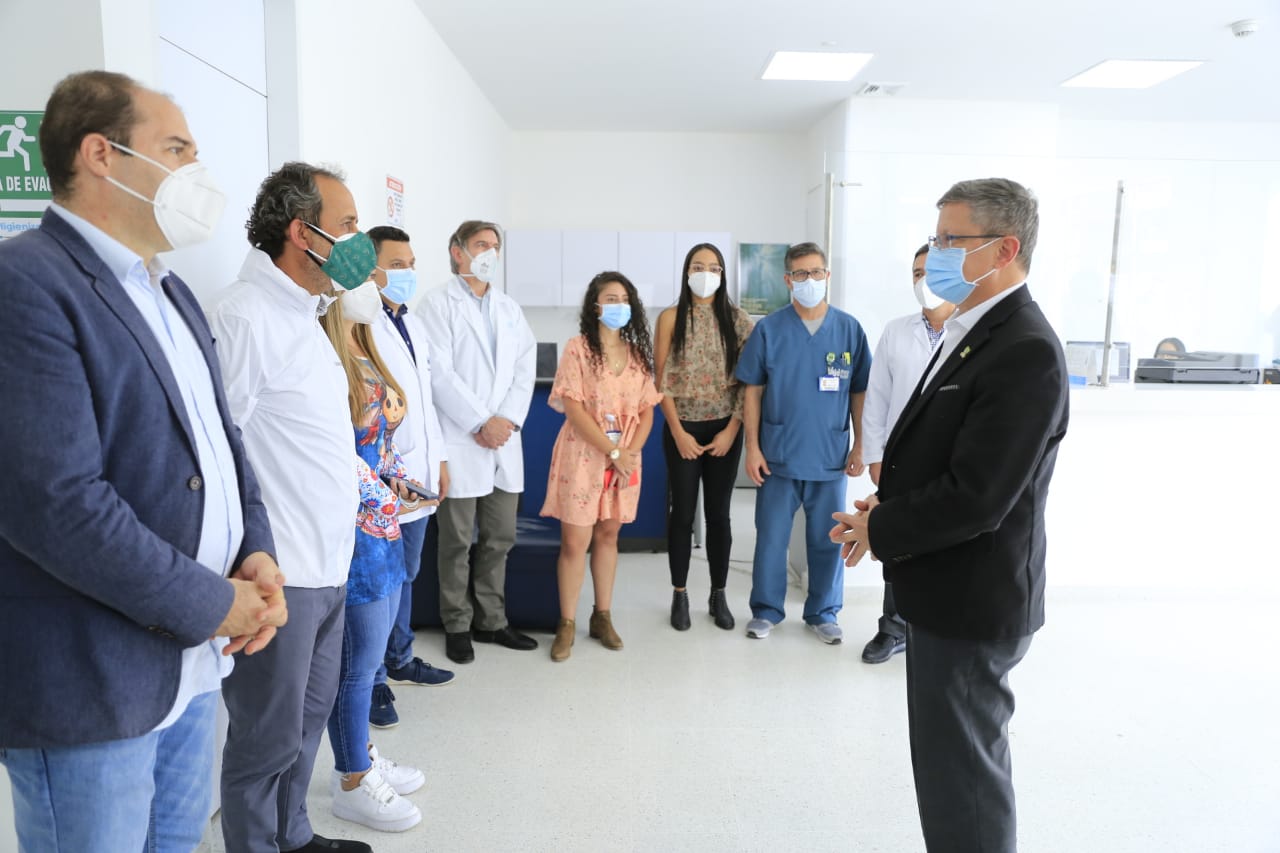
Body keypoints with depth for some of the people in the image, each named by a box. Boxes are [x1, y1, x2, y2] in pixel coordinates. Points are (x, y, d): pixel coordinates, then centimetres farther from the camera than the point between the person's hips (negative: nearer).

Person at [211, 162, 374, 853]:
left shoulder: (303, 313, 13)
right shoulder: (245, 314, -17)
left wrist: (365, 476, 16)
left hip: (326, 563, 9)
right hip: (280, 575, -9)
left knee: (309, 717, 23)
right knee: (269, 738, 8)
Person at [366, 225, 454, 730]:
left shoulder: (412, 324, 14)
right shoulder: (361, 326, -15)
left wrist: (439, 457, 18)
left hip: (421, 475, 9)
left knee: (405, 575, 20)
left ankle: (399, 660, 35)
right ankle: (371, 681, 17)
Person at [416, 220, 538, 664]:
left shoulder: (510, 308, 16)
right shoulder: (438, 303, -1)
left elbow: (526, 368, 8)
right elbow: (439, 373, -11)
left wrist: (507, 419, -7)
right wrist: (480, 424, -14)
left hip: (505, 441, 5)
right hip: (461, 441, -5)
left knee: (500, 538, 10)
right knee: (457, 541, 4)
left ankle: (492, 621, 23)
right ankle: (457, 626, 18)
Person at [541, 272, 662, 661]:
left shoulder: (638, 353, 8)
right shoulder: (578, 348, -6)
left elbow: (647, 411, 7)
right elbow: (573, 409, -14)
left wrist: (631, 453, -8)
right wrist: (614, 452, -16)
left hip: (626, 460, 5)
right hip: (584, 457, -4)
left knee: (608, 536, 13)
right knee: (574, 542, -1)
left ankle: (602, 617, 24)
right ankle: (567, 625, 12)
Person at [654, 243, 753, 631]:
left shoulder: (737, 318, 2)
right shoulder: (671, 318, 0)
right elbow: (661, 379, -3)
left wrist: (732, 430, -6)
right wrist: (678, 431, -8)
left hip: (724, 429, 1)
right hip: (682, 429, -1)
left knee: (719, 513, 8)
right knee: (682, 513, 4)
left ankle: (718, 595, 21)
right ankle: (680, 595, 18)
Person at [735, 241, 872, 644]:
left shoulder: (849, 329, 0)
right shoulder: (768, 329, -3)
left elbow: (859, 393, 5)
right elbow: (752, 392, -1)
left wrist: (860, 446, 2)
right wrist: (752, 447, -5)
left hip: (831, 457, 1)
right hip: (778, 455, -1)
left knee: (827, 540, 12)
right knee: (771, 538, 9)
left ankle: (823, 613, 29)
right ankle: (766, 610, 25)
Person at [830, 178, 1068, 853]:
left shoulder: (1025, 350, -22)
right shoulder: (974, 332, 8)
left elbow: (975, 497, -27)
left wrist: (879, 531, -13)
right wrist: (890, 505, 0)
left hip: (970, 601, -9)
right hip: (952, 591, 9)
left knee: (960, 775, 7)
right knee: (959, 758, 25)